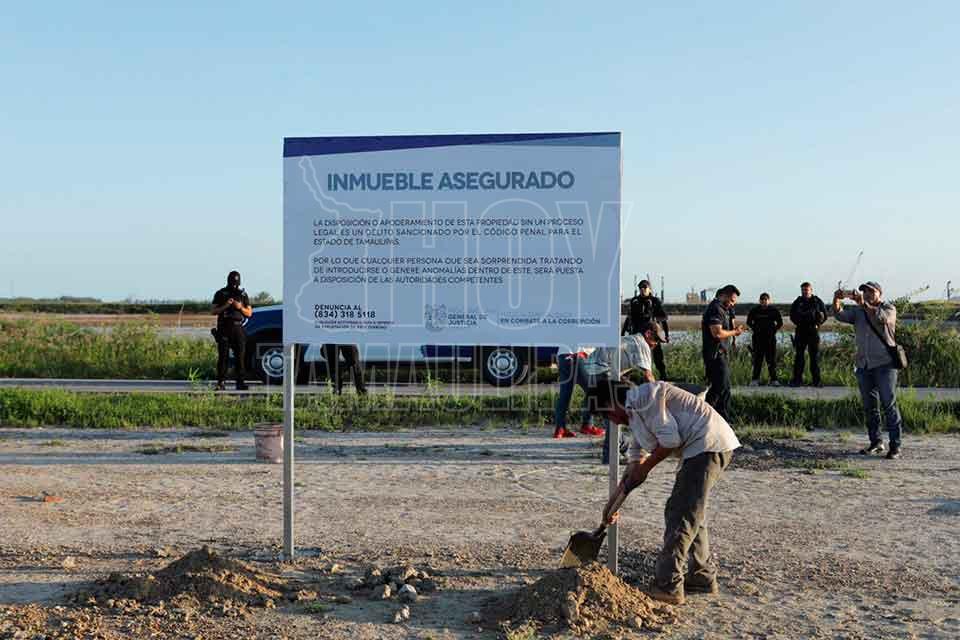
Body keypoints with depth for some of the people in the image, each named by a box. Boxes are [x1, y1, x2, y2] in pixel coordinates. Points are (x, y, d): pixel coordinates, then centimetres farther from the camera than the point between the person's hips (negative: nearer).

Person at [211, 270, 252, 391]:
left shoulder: (243, 294, 12)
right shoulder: (220, 294, 6)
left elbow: (249, 313, 11)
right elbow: (213, 311, 1)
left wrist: (241, 307, -8)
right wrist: (225, 306, -14)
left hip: (238, 329, 2)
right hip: (224, 329, -2)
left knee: (240, 356, -1)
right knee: (223, 357, -3)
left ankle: (240, 382, 4)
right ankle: (220, 383, -1)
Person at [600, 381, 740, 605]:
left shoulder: (642, 396, -11)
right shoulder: (635, 414, 21)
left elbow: (670, 439, -16)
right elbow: (635, 460, 24)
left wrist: (644, 468, -4)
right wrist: (613, 502, 23)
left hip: (708, 445, -11)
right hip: (705, 449, 11)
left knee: (681, 516, -8)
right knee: (691, 514, 19)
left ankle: (668, 587, -4)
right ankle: (703, 577, 30)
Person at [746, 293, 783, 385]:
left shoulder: (774, 310, 2)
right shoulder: (754, 310, 3)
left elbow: (780, 323, 11)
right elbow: (749, 322, 16)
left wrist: (774, 330, 2)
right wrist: (754, 329, 6)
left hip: (770, 338, 0)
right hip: (758, 338, 0)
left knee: (771, 360, 1)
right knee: (757, 360, 1)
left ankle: (773, 379, 6)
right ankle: (755, 379, 5)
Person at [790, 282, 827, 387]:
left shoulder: (817, 302, 5)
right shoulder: (798, 302, 8)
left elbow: (824, 316, 9)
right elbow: (792, 315, 15)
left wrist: (817, 324, -4)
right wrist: (798, 322, 0)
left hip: (813, 331, -1)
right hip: (801, 332, 1)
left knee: (815, 356, 1)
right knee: (799, 355, 1)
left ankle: (816, 380, 6)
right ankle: (797, 379, 4)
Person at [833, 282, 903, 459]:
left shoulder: (889, 309, 1)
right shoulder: (857, 311, 13)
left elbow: (880, 317, -22)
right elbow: (840, 315, -4)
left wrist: (863, 303, -33)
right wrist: (837, 300, -21)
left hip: (884, 364, -5)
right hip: (863, 365, 5)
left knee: (889, 404, -8)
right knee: (869, 406, 10)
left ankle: (895, 446, -6)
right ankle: (876, 442, 20)